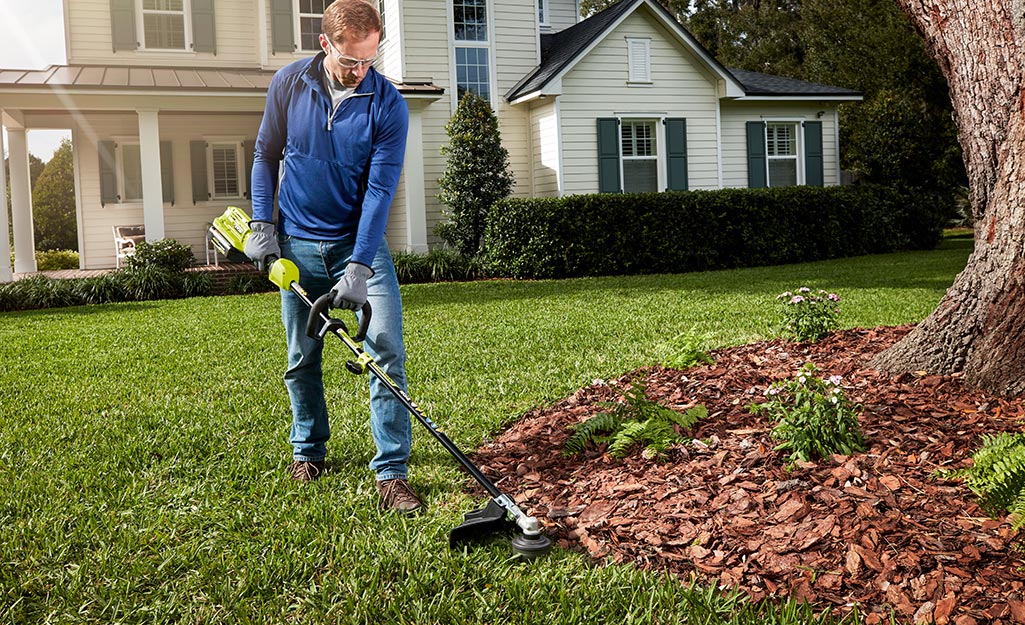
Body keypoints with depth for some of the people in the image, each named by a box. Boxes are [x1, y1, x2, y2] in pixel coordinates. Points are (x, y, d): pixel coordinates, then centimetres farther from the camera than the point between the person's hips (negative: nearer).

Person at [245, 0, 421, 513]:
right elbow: (265, 157, 9)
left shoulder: (388, 105, -12)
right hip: (297, 244, 2)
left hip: (360, 241, -2)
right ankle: (308, 451, 32)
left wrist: (359, 267, -24)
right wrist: (261, 226, 0)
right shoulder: (288, 84, -4)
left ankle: (392, 472, -6)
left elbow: (379, 190, -16)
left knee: (387, 350, -12)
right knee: (301, 359, 11)